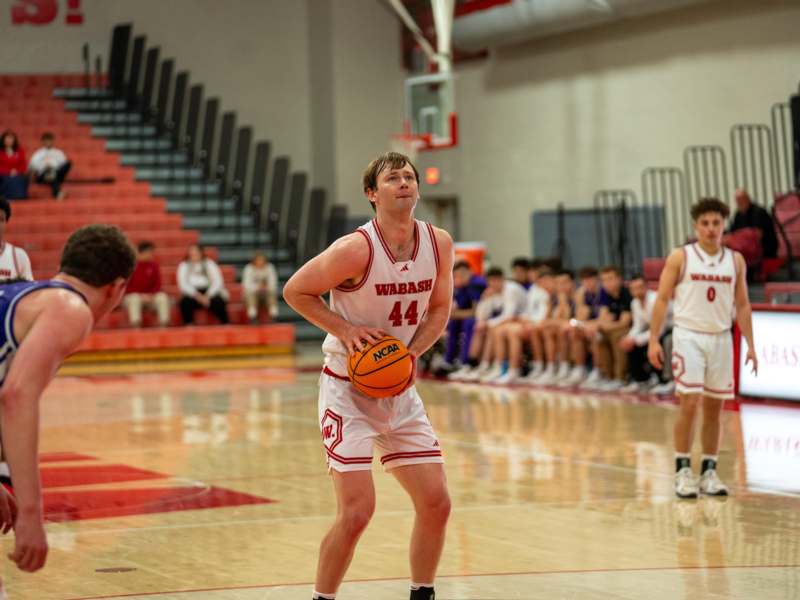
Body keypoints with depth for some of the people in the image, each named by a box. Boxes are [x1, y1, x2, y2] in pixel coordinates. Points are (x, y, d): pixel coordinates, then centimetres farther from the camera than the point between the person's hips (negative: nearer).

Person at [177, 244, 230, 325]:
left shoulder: (210, 264, 7)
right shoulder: (184, 266, 8)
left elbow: (217, 282, -4)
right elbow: (183, 284, -6)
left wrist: (207, 296, -21)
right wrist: (197, 295, -21)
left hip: (210, 293, 0)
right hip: (192, 294, 0)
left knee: (218, 302, -32)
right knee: (185, 301, -33)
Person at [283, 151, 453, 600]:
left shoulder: (439, 244, -4)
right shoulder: (357, 249, -20)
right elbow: (295, 291, -10)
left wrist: (413, 352, -7)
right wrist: (344, 329, -20)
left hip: (400, 388, 6)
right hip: (349, 389, -6)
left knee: (437, 504, 3)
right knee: (357, 511, -13)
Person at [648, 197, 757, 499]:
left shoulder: (735, 260, 7)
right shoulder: (680, 257, -2)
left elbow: (742, 305, 12)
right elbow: (662, 299, -2)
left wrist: (750, 344, 6)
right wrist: (653, 339, -10)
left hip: (721, 338, 3)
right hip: (689, 336, -3)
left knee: (714, 408, 5)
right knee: (690, 404, -10)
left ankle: (709, 472, 12)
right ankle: (683, 471, -2)